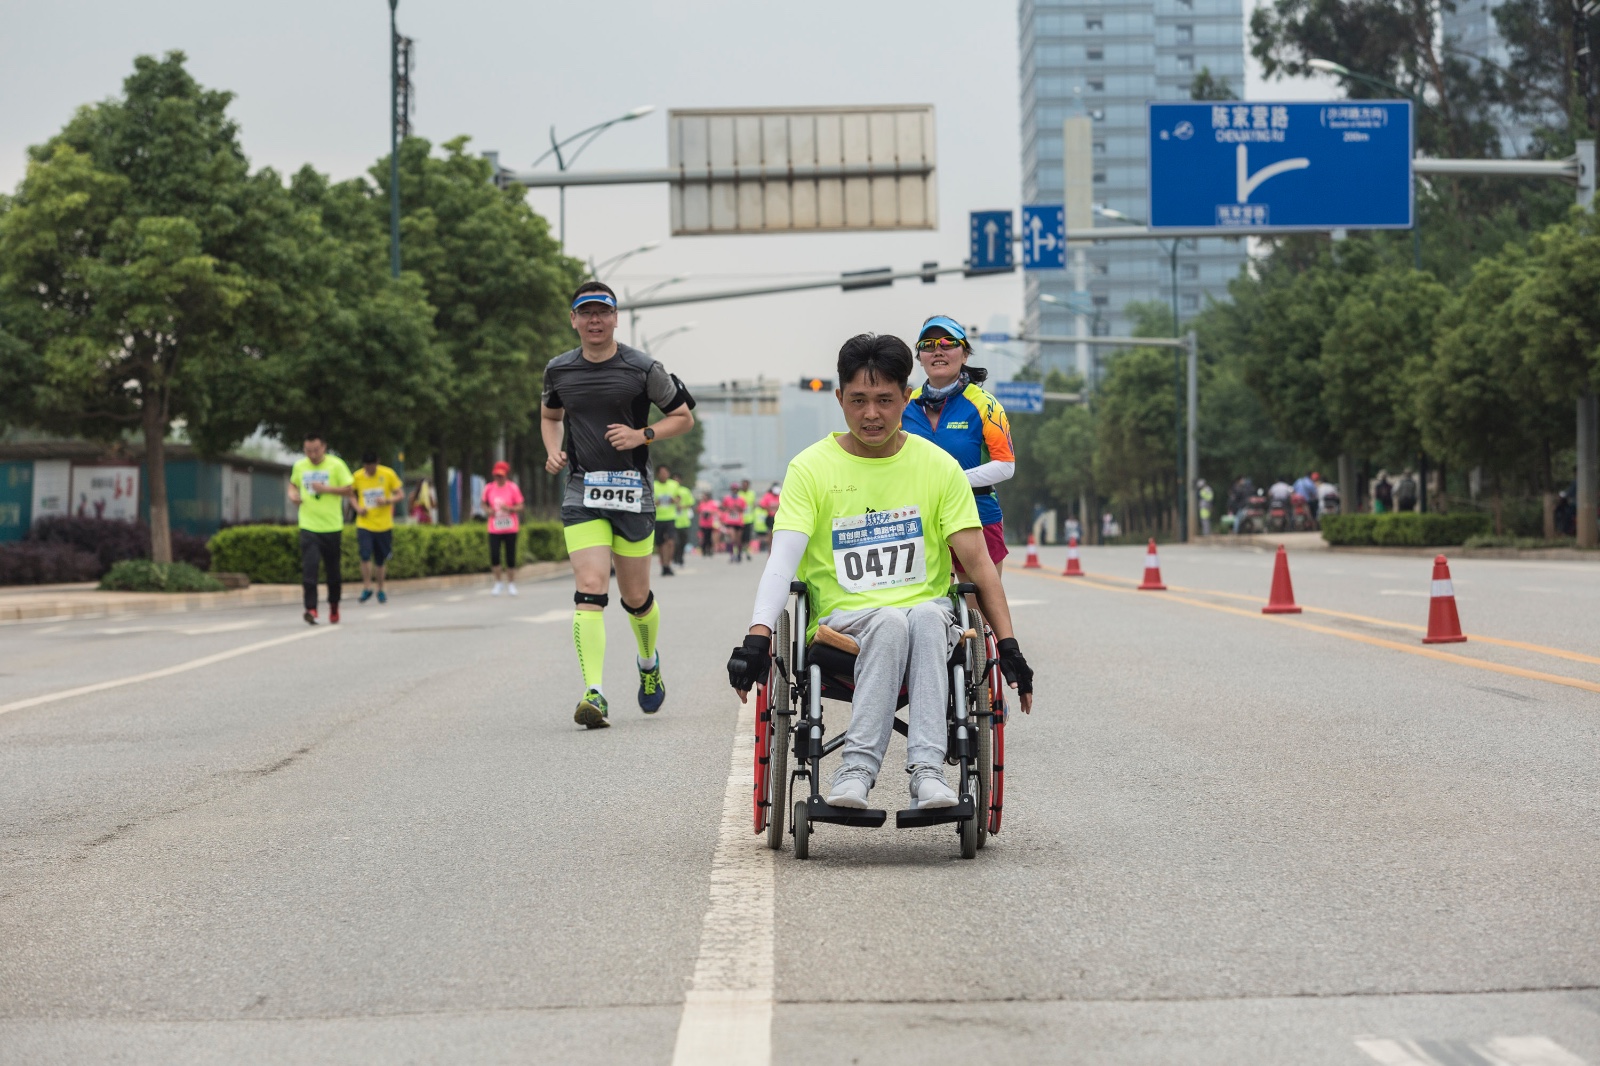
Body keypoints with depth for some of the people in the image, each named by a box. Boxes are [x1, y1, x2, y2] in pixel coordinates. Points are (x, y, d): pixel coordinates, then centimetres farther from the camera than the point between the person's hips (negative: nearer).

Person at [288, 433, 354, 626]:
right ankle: (311, 609, -18)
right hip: (308, 526, 1)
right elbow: (293, 484, 25)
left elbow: (349, 490, -3)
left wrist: (326, 489, -16)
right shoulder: (299, 466, 7)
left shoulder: (336, 465, -3)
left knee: (333, 570, 9)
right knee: (309, 567, -15)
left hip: (332, 526, -1)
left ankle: (334, 606, 28)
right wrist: (293, 494, 3)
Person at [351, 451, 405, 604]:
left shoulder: (388, 475, -5)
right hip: (364, 524, 0)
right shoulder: (357, 477, -2)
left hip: (384, 525, 0)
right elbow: (351, 494, 15)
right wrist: (357, 507, -3)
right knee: (365, 556, -16)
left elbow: (401, 496, -1)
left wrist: (387, 501, -20)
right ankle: (366, 587, -2)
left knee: (381, 561, 8)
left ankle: (381, 589, 26)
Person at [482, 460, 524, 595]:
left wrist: (510, 508, -22)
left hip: (510, 528, -1)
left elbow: (520, 507, -3)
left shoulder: (513, 488, -4)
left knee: (510, 557, 3)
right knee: (494, 555, -10)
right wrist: (487, 510, -6)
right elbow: (484, 504, 16)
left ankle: (511, 583, 19)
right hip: (494, 528, 1)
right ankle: (498, 582, 9)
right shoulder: (488, 488, 2)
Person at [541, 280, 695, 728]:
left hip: (633, 492, -1)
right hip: (582, 493, 1)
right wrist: (554, 452, 5)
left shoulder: (642, 369, -3)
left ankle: (649, 663, 41)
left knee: (636, 597, 9)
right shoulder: (559, 370, 6)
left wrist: (641, 435, -10)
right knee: (590, 590, -15)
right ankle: (594, 695, -21)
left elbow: (683, 417, 6)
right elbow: (550, 416, 25)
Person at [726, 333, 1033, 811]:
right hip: (844, 623, -1)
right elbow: (783, 557, -10)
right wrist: (758, 635, -25)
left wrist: (1008, 645, -4)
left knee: (925, 616, -35)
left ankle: (927, 769, -41)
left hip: (928, 617, 1)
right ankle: (857, 772, -38)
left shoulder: (939, 466, 7)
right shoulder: (810, 468, 2)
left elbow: (978, 563, 5)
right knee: (891, 620, -36)